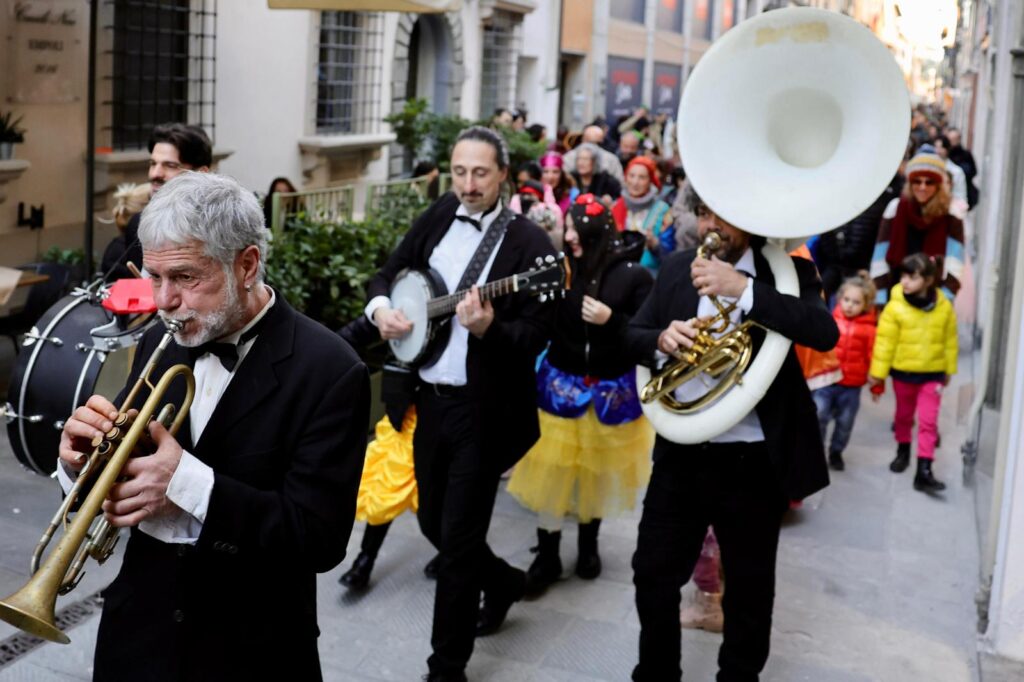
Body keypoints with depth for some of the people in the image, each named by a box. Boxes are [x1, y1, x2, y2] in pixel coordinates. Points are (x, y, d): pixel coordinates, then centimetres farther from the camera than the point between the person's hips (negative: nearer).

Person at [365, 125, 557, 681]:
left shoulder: (530, 245, -13)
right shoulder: (438, 217, 6)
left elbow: (533, 338, -18)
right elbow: (390, 272, 17)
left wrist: (486, 329, -36)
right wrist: (380, 306, -4)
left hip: (481, 411, -6)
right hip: (429, 400, 7)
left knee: (457, 540, -1)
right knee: (434, 522, 19)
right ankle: (502, 581, 46)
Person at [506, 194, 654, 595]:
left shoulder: (634, 275, -11)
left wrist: (611, 320, -25)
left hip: (613, 392, -1)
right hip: (560, 386, 1)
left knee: (598, 474, 16)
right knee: (550, 473, 4)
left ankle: (588, 544, 37)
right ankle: (547, 556, 18)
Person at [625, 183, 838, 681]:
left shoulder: (786, 272, -5)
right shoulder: (676, 268, 7)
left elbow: (825, 333, -23)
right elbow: (630, 336, 10)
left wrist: (744, 289, -31)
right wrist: (660, 339, -14)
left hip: (752, 463, -3)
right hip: (679, 455, 4)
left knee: (749, 590, 12)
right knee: (652, 576, 13)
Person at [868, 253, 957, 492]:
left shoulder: (944, 307, -7)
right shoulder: (895, 307, -14)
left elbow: (950, 340, 4)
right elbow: (885, 341, -11)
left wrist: (949, 370, 9)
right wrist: (877, 373, -9)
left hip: (932, 374, 1)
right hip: (903, 372, -1)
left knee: (928, 422, -2)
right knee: (903, 416, 18)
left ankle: (924, 471, -2)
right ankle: (903, 451, 42)